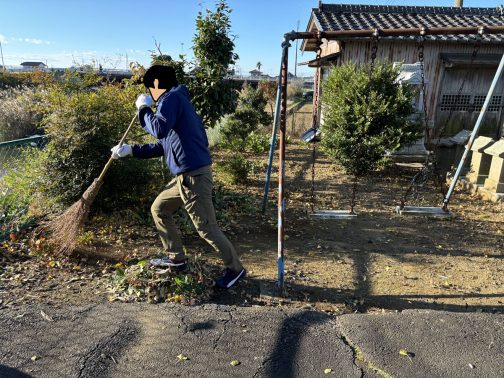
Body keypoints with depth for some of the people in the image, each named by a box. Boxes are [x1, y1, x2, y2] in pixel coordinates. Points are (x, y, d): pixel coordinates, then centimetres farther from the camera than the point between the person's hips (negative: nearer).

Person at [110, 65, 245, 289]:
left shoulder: (171, 98, -7)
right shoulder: (177, 101, 23)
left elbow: (159, 129, -26)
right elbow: (162, 146, 27)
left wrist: (143, 108, -8)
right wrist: (130, 150, 26)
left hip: (194, 175, -10)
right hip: (186, 175, 10)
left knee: (206, 228, -2)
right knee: (159, 209, 20)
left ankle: (235, 269, 13)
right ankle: (176, 258, 29)